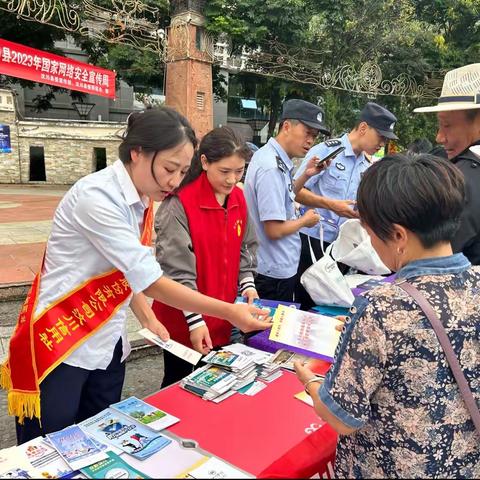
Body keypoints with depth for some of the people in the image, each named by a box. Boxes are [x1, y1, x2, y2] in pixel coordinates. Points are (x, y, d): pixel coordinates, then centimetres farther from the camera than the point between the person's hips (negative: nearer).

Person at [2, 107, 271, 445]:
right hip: (61, 345, -7)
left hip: (107, 344, 8)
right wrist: (228, 312, -23)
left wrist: (147, 319, 0)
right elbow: (151, 281, -26)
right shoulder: (97, 197, -24)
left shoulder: (142, 201, 1)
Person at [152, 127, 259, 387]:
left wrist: (246, 285, -2)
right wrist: (195, 319, -21)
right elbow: (176, 269, -20)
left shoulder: (238, 198, 3)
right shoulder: (179, 204, -19)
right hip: (183, 322, -6)